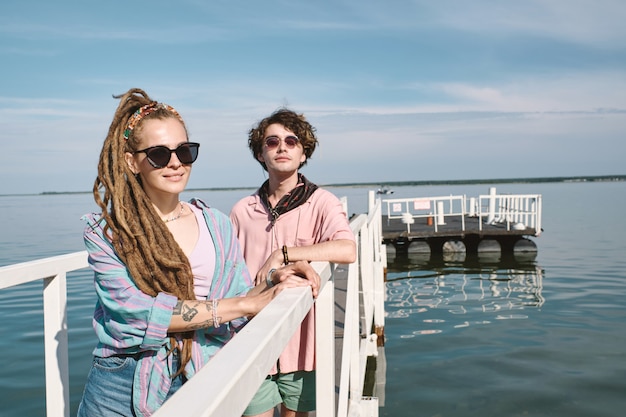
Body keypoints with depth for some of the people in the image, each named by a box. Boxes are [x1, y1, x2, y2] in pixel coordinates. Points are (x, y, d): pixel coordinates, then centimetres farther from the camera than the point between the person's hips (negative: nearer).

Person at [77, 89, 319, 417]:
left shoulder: (217, 225, 3)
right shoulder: (104, 232, -7)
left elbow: (239, 305, 5)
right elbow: (134, 310, -19)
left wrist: (275, 281, -16)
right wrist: (246, 303, -22)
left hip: (202, 385, 2)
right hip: (123, 390, -2)